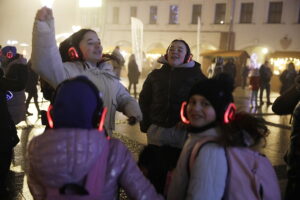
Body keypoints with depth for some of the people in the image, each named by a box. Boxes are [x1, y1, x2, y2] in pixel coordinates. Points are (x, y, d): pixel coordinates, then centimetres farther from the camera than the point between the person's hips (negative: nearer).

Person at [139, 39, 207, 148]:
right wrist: (144, 125, 5)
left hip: (183, 130, -2)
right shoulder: (155, 74, 10)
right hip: (157, 129, 2)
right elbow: (144, 101, 13)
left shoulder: (195, 75, 2)